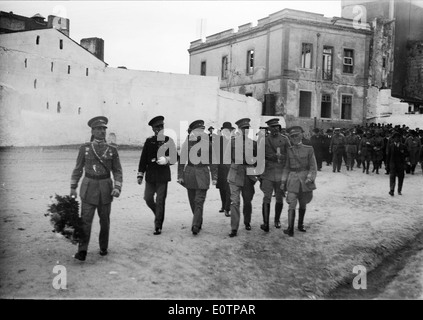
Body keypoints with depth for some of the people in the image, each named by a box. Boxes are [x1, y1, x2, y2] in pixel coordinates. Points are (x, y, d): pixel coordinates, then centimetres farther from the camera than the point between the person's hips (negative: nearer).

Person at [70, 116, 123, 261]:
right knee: (86, 219, -8)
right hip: (88, 187, -1)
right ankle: (82, 251, -6)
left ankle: (103, 247, 25)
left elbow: (117, 171, 2)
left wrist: (117, 188, -11)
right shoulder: (85, 148, 0)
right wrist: (73, 187, 7)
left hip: (106, 187, 1)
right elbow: (78, 168, 7)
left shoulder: (112, 150, 1)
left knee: (105, 219, 10)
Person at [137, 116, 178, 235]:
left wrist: (166, 160, -20)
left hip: (163, 175, -2)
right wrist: (140, 174, 3)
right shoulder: (149, 141, 4)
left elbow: (175, 157, 0)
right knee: (148, 198, 5)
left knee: (160, 201, 0)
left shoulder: (168, 140, 0)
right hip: (150, 175, 3)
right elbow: (143, 158, 6)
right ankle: (158, 215, 32)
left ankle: (158, 226, 9)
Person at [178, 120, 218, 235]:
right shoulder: (187, 144, -1)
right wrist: (180, 176, -3)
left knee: (199, 201, -2)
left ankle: (195, 226, 3)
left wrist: (214, 177, 0)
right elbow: (181, 160, 2)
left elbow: (212, 161, 4)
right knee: (193, 201, 5)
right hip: (189, 173, 1)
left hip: (203, 174, -1)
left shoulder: (208, 144, 0)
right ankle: (198, 222, 17)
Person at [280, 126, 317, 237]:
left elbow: (313, 167, 1)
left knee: (303, 204, 12)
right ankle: (290, 228, -7)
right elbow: (286, 167, 7)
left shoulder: (309, 149, 1)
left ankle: (300, 224, 30)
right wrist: (283, 181, 0)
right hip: (292, 179, -1)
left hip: (305, 179, 1)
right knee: (292, 204, -10)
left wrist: (310, 177, -13)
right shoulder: (288, 151, 3)